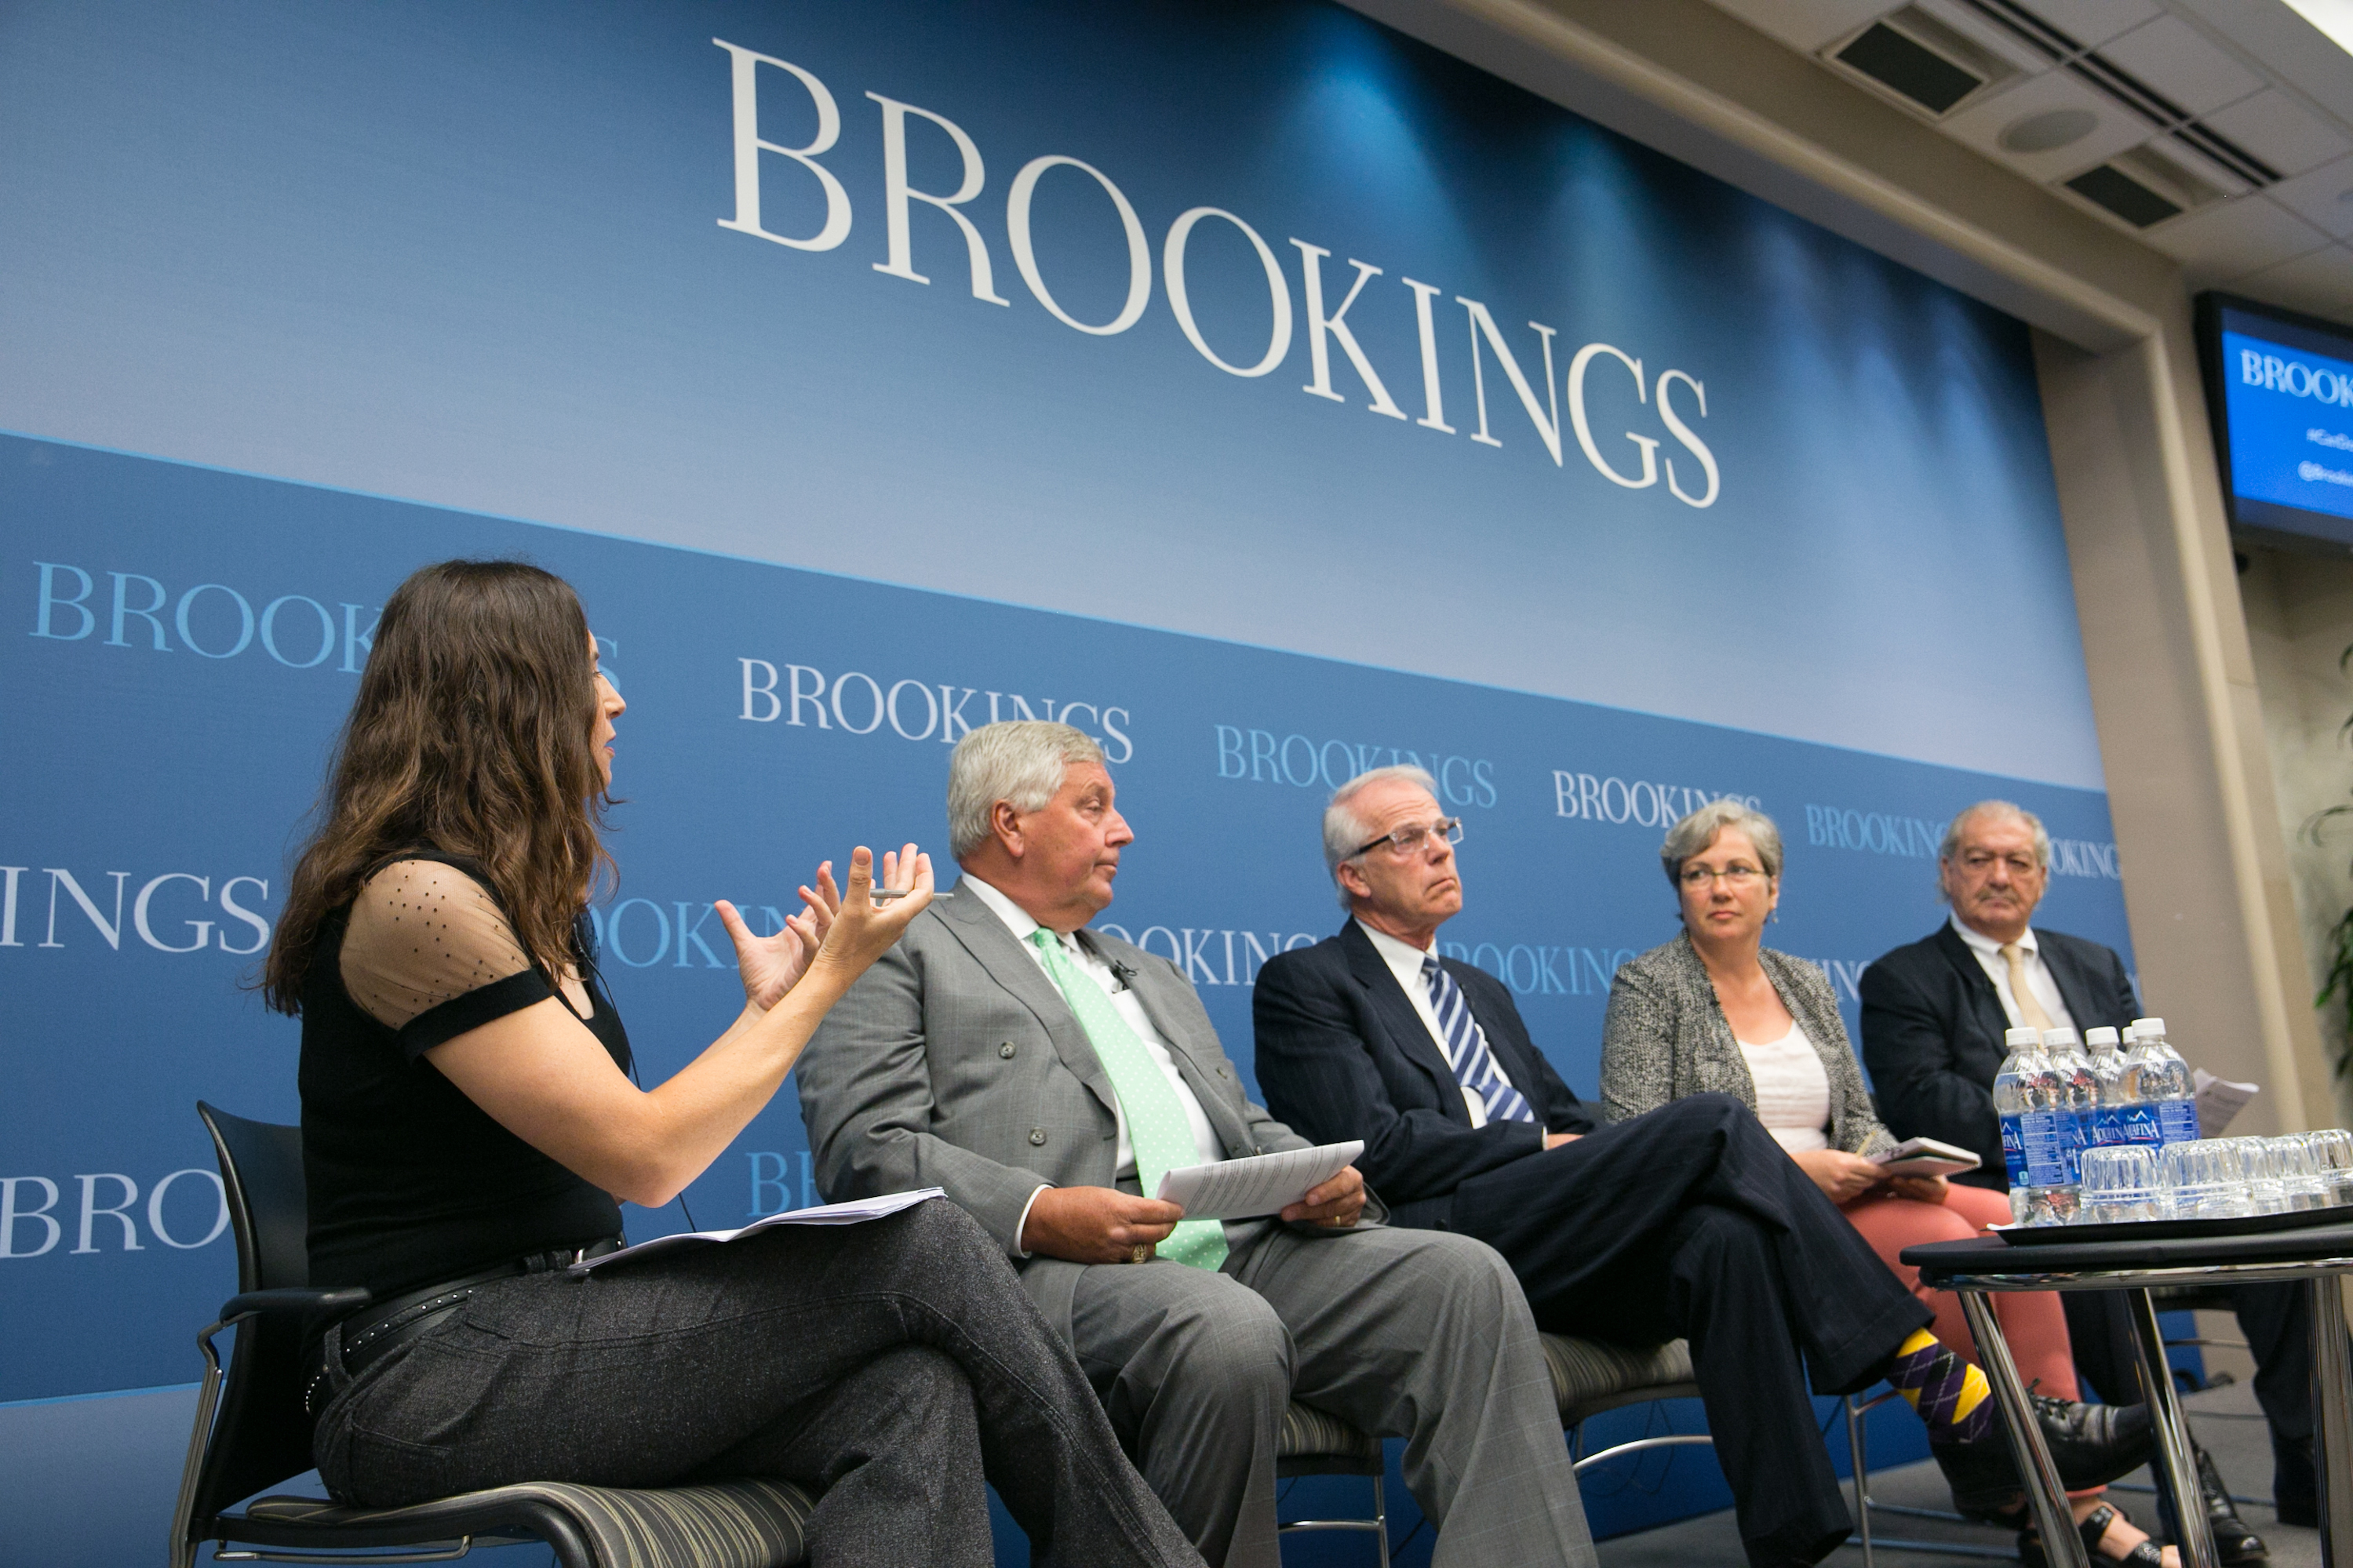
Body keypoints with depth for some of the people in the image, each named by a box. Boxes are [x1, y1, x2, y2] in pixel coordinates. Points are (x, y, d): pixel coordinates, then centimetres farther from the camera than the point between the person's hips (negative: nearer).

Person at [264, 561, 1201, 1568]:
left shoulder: (519, 899, 15)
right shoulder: (416, 895, -14)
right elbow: (646, 1157, -17)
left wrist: (768, 1006, 10)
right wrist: (832, 976, -9)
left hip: (541, 1337, 8)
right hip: (431, 1382, -8)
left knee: (908, 1394, -20)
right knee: (922, 1247, -18)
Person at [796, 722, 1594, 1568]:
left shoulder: (1150, 974, 33)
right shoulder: (900, 952, 9)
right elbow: (863, 1148, -5)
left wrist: (1317, 1177, 5)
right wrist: (1037, 1214, -21)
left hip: (1245, 1245, 7)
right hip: (1056, 1273, -6)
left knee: (1465, 1275, -16)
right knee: (1229, 1333, -36)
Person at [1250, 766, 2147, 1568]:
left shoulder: (1482, 993, 30)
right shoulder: (1305, 985, 5)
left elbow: (1573, 1126, 23)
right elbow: (1375, 1145, -9)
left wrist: (1581, 1153, -2)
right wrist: (1542, 1147, -5)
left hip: (1548, 1247, 7)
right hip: (1444, 1240, -7)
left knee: (1721, 1236, -27)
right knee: (1714, 1124, -22)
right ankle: (1940, 1387, -19)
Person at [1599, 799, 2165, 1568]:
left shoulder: (1808, 985, 18)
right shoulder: (1648, 986, -1)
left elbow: (1860, 1118, 18)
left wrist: (1895, 1163, -6)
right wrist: (1791, 1166, -18)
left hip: (1843, 1197, 6)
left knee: (2011, 1220, -19)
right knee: (1945, 1239, -27)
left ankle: (2069, 1503, -19)